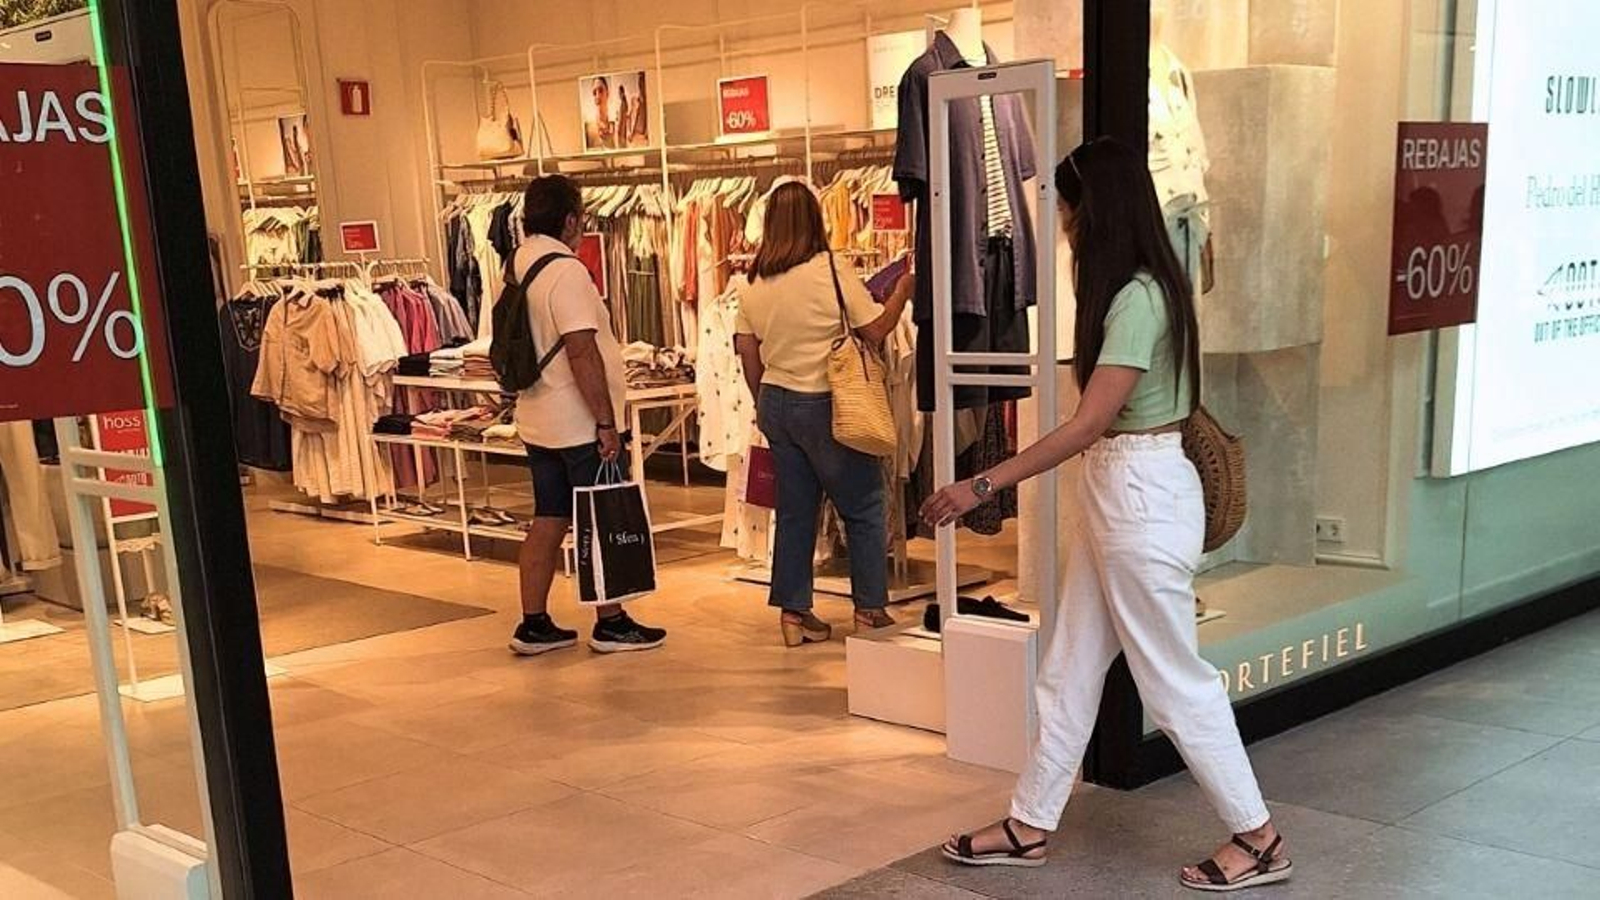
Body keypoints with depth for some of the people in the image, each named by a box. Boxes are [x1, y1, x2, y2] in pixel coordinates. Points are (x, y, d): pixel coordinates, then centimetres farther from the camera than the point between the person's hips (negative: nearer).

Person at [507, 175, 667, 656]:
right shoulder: (566, 270, -18)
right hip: (581, 425, -9)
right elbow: (582, 352, -24)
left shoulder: (516, 268, 9)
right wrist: (606, 423, -20)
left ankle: (534, 624, 17)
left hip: (538, 422, 9)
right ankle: (611, 624, 13)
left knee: (548, 520, 13)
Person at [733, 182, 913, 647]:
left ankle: (794, 613, 16)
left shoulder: (754, 283, 4)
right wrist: (903, 291, 5)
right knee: (863, 508, 8)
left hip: (776, 404, 6)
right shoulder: (830, 271, -13)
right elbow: (876, 330, -10)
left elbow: (748, 353, 8)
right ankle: (870, 608, 13)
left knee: (795, 511, 13)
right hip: (824, 405, -6)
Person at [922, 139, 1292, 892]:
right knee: (1069, 669, 14)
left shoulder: (1137, 298, -20)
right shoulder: (1139, 289, 10)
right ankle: (1029, 826, 24)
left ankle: (1259, 840, 17)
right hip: (1116, 492, 10)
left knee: (1174, 680, 2)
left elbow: (1089, 423, -23)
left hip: (1143, 496, -10)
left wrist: (984, 485, -22)